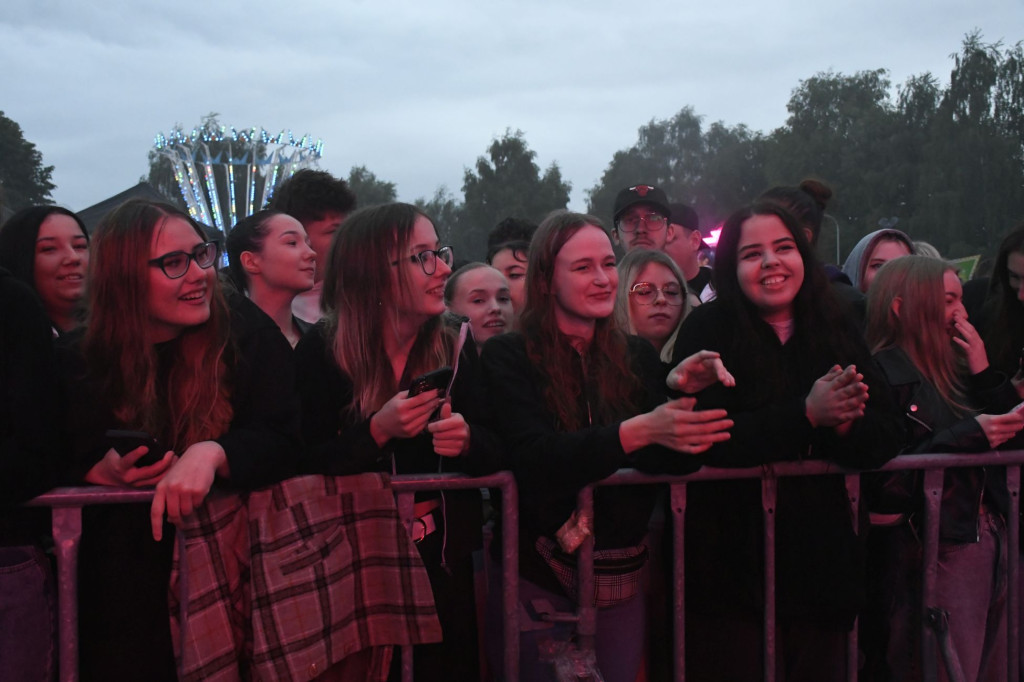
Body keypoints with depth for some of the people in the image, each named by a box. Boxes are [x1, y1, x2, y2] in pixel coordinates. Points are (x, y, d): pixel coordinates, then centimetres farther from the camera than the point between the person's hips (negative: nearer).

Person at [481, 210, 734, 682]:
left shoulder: (637, 356, 5)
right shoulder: (508, 356, -7)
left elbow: (674, 458, -4)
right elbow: (534, 458, -22)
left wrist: (682, 392, -22)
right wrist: (636, 431, -33)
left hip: (620, 576, 4)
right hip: (535, 576, -3)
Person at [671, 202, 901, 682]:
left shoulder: (838, 335, 7)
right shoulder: (707, 332, -6)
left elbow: (884, 441, 2)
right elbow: (707, 441, -19)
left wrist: (846, 423, -20)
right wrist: (807, 413, -24)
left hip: (823, 567, 4)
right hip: (733, 567, -4)